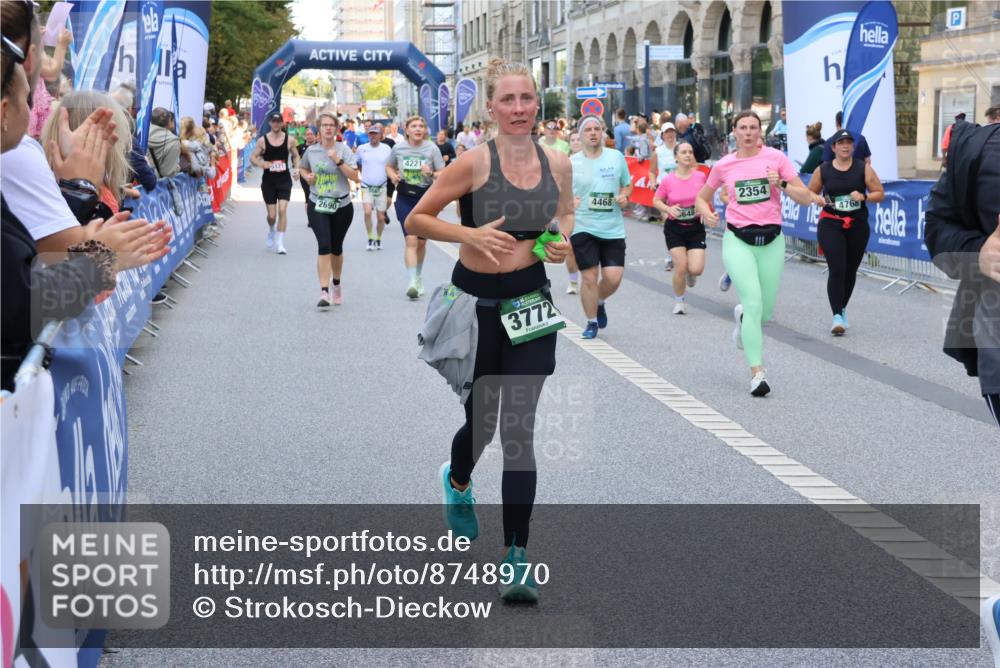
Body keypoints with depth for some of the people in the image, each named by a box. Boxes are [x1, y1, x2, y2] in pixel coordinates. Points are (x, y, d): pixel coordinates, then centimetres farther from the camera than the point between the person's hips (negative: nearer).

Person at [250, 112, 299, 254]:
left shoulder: (289, 140, 1)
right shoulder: (262, 140, -1)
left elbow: (295, 156, 14)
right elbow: (252, 157, 2)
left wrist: (296, 168, -4)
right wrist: (260, 163, -20)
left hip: (284, 180, 0)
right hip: (268, 180, 0)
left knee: (282, 210, -15)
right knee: (271, 214, 4)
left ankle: (280, 243, -9)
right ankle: (271, 230, 40)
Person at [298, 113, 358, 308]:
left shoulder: (343, 149, -5)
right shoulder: (311, 151, 1)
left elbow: (354, 176, -11)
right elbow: (304, 169, 21)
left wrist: (338, 160, -20)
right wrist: (307, 177, -1)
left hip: (342, 205, 0)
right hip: (317, 205, 0)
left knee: (336, 248, 13)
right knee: (324, 246, -15)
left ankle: (336, 285, 37)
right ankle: (324, 293, -17)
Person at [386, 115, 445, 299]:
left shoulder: (432, 149, -4)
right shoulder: (398, 148, -1)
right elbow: (389, 167, 16)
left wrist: (431, 174, -23)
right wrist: (393, 176, -5)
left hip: (426, 198, 1)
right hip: (405, 198, -1)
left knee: (421, 241, 12)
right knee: (411, 239, -15)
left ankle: (418, 276, 35)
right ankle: (412, 282, -20)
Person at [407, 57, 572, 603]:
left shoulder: (557, 163, 0)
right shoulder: (474, 162, -12)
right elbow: (416, 219, -5)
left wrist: (563, 241, -2)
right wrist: (470, 234, -21)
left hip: (531, 303, 2)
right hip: (476, 303, -2)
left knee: (519, 429, -4)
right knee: (481, 421, 9)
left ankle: (516, 558, 0)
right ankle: (457, 481, 47)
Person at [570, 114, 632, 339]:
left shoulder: (617, 157, 4)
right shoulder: (571, 163, -1)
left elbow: (627, 185, 16)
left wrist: (624, 195, -5)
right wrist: (568, 201, -17)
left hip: (613, 228, 2)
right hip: (583, 228, -2)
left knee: (613, 278, -3)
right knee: (590, 278, -2)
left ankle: (600, 302, 31)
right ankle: (592, 322, 18)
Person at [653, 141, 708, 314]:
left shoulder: (700, 176, -5)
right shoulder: (668, 180, -9)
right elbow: (656, 201, 3)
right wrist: (668, 209, -15)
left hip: (696, 228, 1)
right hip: (674, 228, -1)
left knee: (696, 269, -10)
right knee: (681, 266, -8)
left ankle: (689, 273, 31)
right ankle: (679, 301, 17)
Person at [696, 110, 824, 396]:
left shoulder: (775, 157, 0)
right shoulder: (724, 165, 3)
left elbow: (806, 198, -2)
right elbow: (702, 197, 19)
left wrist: (782, 184, -18)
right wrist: (706, 213, -3)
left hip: (771, 240, 1)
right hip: (738, 240, -1)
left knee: (766, 312, 6)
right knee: (754, 304, -16)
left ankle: (742, 316, 44)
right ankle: (757, 373, -11)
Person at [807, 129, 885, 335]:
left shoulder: (863, 168, 2)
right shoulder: (823, 170, 2)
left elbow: (880, 193, 3)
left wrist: (863, 196, -15)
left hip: (858, 226, 2)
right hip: (831, 225, -2)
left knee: (850, 271, 11)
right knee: (837, 270, -15)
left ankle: (842, 310, 31)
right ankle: (837, 316, -16)